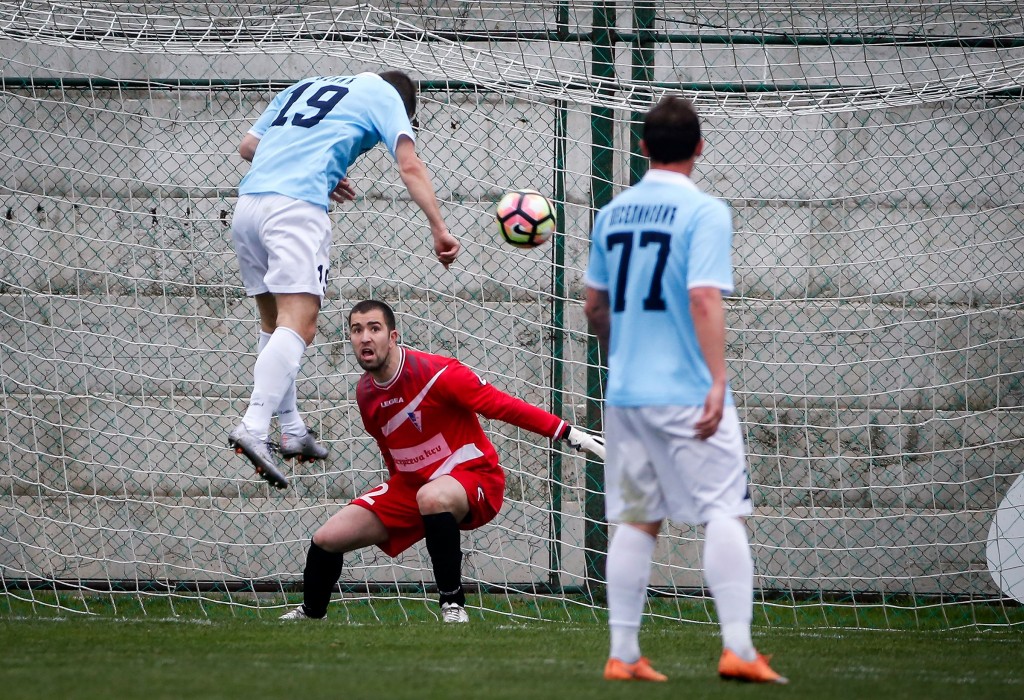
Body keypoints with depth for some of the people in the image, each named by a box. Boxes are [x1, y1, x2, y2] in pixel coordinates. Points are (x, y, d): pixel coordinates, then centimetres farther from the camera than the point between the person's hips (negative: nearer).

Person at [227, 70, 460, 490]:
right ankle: (253, 427, -32)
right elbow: (410, 167, 1)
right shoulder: (385, 95, 15)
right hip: (296, 207, -7)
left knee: (274, 323, 18)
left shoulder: (304, 89, 31)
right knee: (298, 325, -15)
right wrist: (439, 230, -4)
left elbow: (247, 147, 30)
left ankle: (291, 431, 21)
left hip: (247, 203, 7)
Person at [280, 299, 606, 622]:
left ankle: (453, 606, -30)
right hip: (411, 486, 7)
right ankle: (310, 614, 30)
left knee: (432, 496, -43)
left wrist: (571, 434, -26)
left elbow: (503, 405, -21)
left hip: (475, 478, -7)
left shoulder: (437, 373, -22)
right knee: (327, 539, -1)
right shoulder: (366, 394, 1)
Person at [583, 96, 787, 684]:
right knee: (724, 511, -5)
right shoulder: (704, 212, -9)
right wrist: (718, 381, -21)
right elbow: (703, 299, -19)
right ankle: (738, 648, -14)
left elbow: (594, 304, 18)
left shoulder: (612, 214, 10)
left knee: (636, 522, 11)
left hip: (625, 393, 6)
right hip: (687, 390, -6)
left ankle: (623, 655, 10)